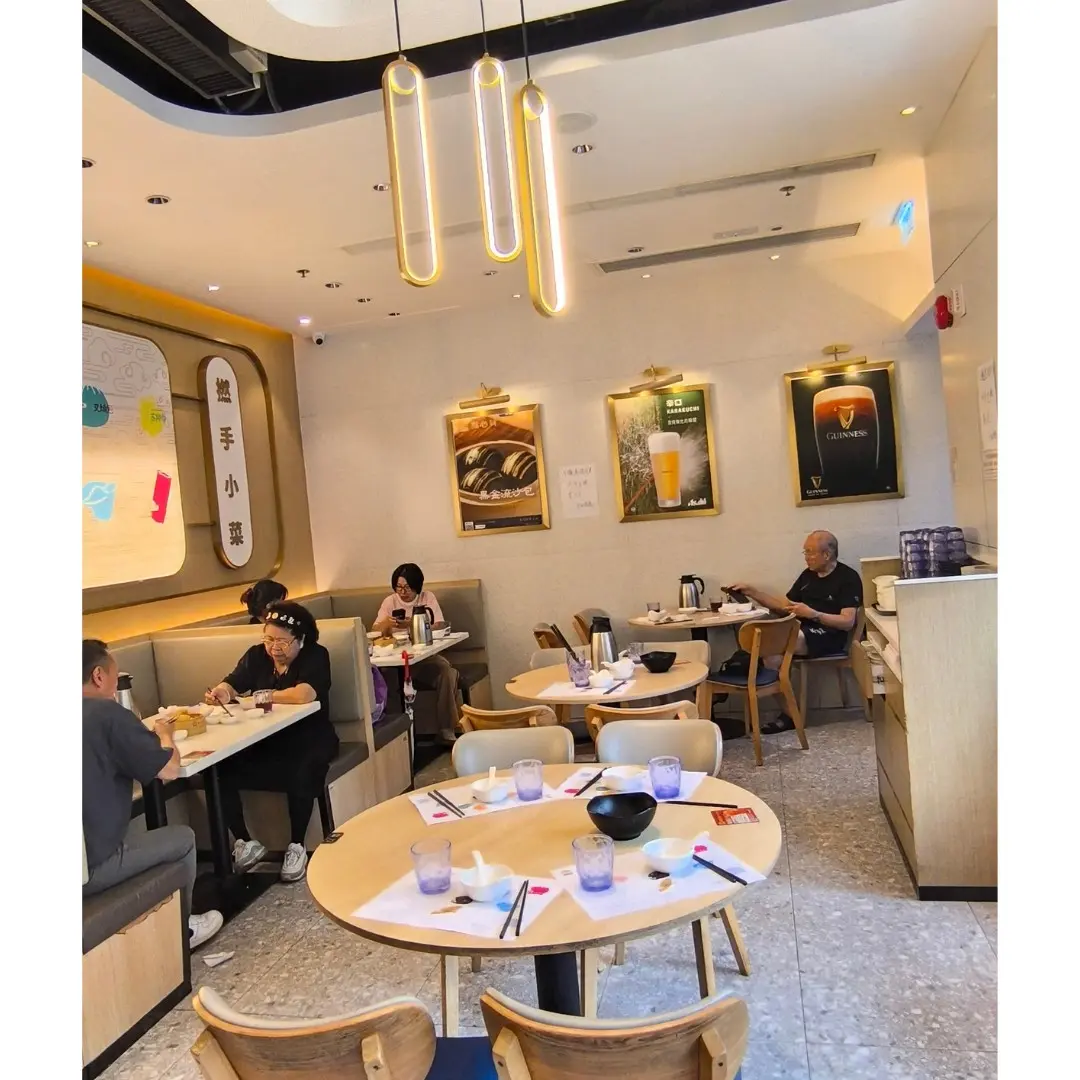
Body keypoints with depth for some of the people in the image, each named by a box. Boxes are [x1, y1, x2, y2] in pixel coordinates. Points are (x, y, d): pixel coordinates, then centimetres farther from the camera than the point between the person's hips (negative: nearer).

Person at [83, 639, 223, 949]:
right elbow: (170, 769, -10)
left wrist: (148, 735, 15)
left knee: (136, 833, 30)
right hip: (90, 867, -7)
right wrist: (164, 734, 9)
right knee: (183, 837, 14)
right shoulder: (107, 714, -15)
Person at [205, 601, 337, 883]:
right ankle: (245, 843, 1)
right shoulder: (256, 655, 7)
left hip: (308, 740, -5)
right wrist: (220, 692, -24)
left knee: (300, 775, -35)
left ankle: (296, 847, -11)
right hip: (263, 742, 5)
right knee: (218, 772, -17)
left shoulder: (315, 656, -11)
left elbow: (304, 695, -27)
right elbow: (231, 685, 1)